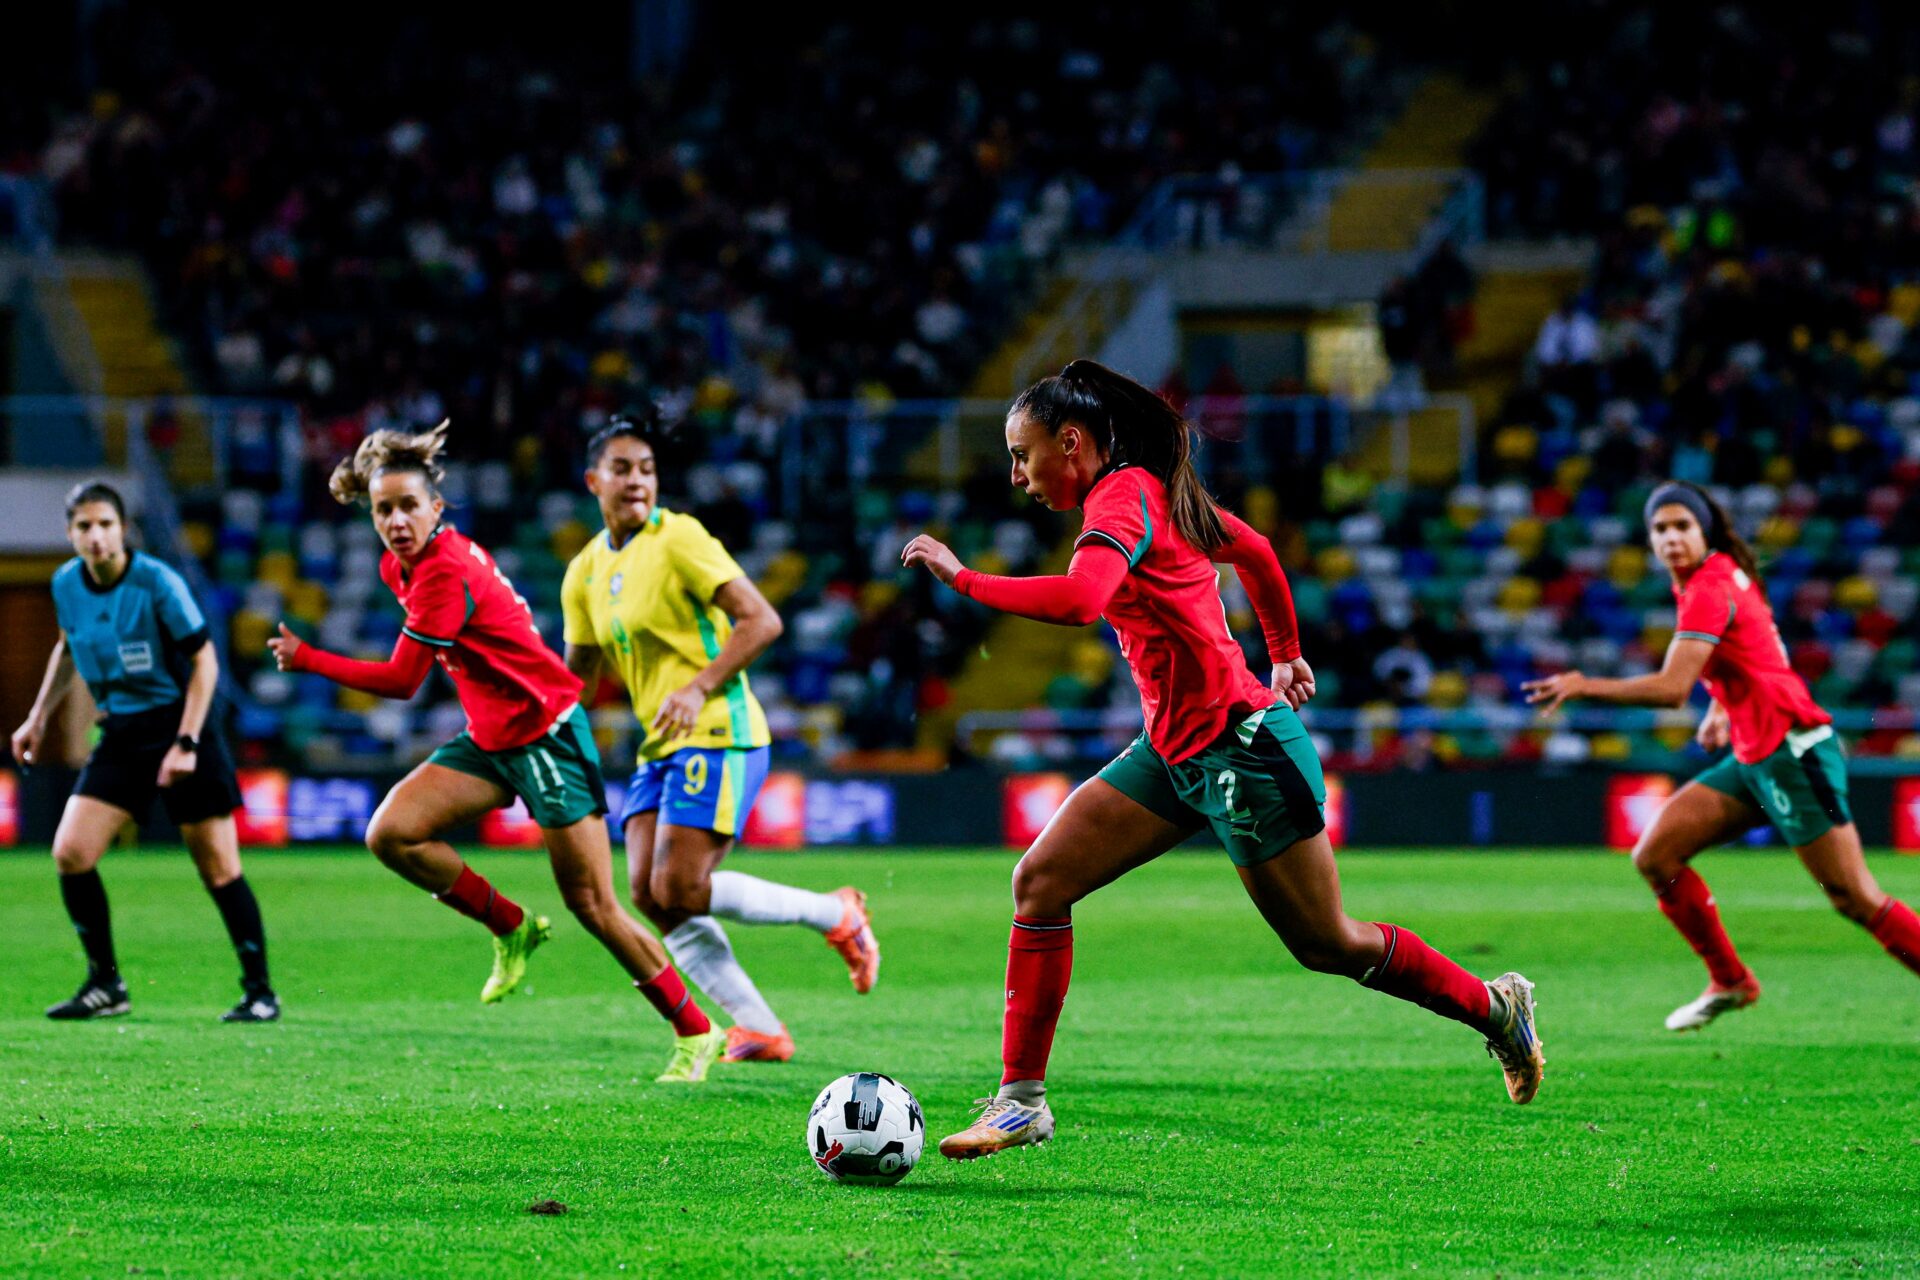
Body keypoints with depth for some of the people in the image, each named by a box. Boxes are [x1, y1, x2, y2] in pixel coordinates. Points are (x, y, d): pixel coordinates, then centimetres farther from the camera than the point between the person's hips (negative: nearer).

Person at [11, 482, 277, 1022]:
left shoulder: (158, 583, -16)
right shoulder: (67, 584, 0)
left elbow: (203, 660, -12)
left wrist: (186, 744, -17)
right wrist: (38, 718, 18)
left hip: (178, 724, -5)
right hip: (121, 735, 5)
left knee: (218, 867, -5)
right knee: (70, 853, -8)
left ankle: (259, 991, 8)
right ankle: (105, 986, 6)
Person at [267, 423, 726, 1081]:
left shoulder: (446, 572, -24)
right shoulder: (400, 564, 3)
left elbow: (401, 681, -22)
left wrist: (305, 658, -14)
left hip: (545, 733, -8)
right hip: (489, 738, 8)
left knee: (593, 906, -6)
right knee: (391, 833, -12)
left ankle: (696, 1032, 8)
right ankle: (512, 928, 7)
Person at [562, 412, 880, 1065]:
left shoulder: (678, 538, -9)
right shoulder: (585, 573, 13)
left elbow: (762, 621, -14)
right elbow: (577, 671, 23)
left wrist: (700, 687, -24)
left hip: (717, 735, -8)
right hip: (660, 745, 8)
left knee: (680, 890, -17)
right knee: (648, 893, -4)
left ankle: (836, 914, 2)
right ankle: (759, 1028, 1)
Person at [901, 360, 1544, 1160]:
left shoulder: (1123, 497, -18)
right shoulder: (1155, 493, 10)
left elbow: (1079, 599, -37)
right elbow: (1254, 550, 25)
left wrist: (963, 578, -28)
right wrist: (1286, 654, 36)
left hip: (1241, 747, -10)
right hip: (1175, 751, 10)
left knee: (1326, 944, 3)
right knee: (1040, 881, -1)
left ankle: (1494, 1008, 24)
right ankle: (1021, 1100, 1)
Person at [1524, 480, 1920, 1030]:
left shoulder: (1710, 590, -16)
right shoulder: (1723, 574, 12)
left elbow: (1671, 688, -24)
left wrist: (1584, 687, -19)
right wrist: (1721, 708, 19)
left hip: (1792, 753, -10)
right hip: (1753, 759, 10)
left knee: (1854, 897, -11)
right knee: (1654, 856, 4)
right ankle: (1730, 982, 12)